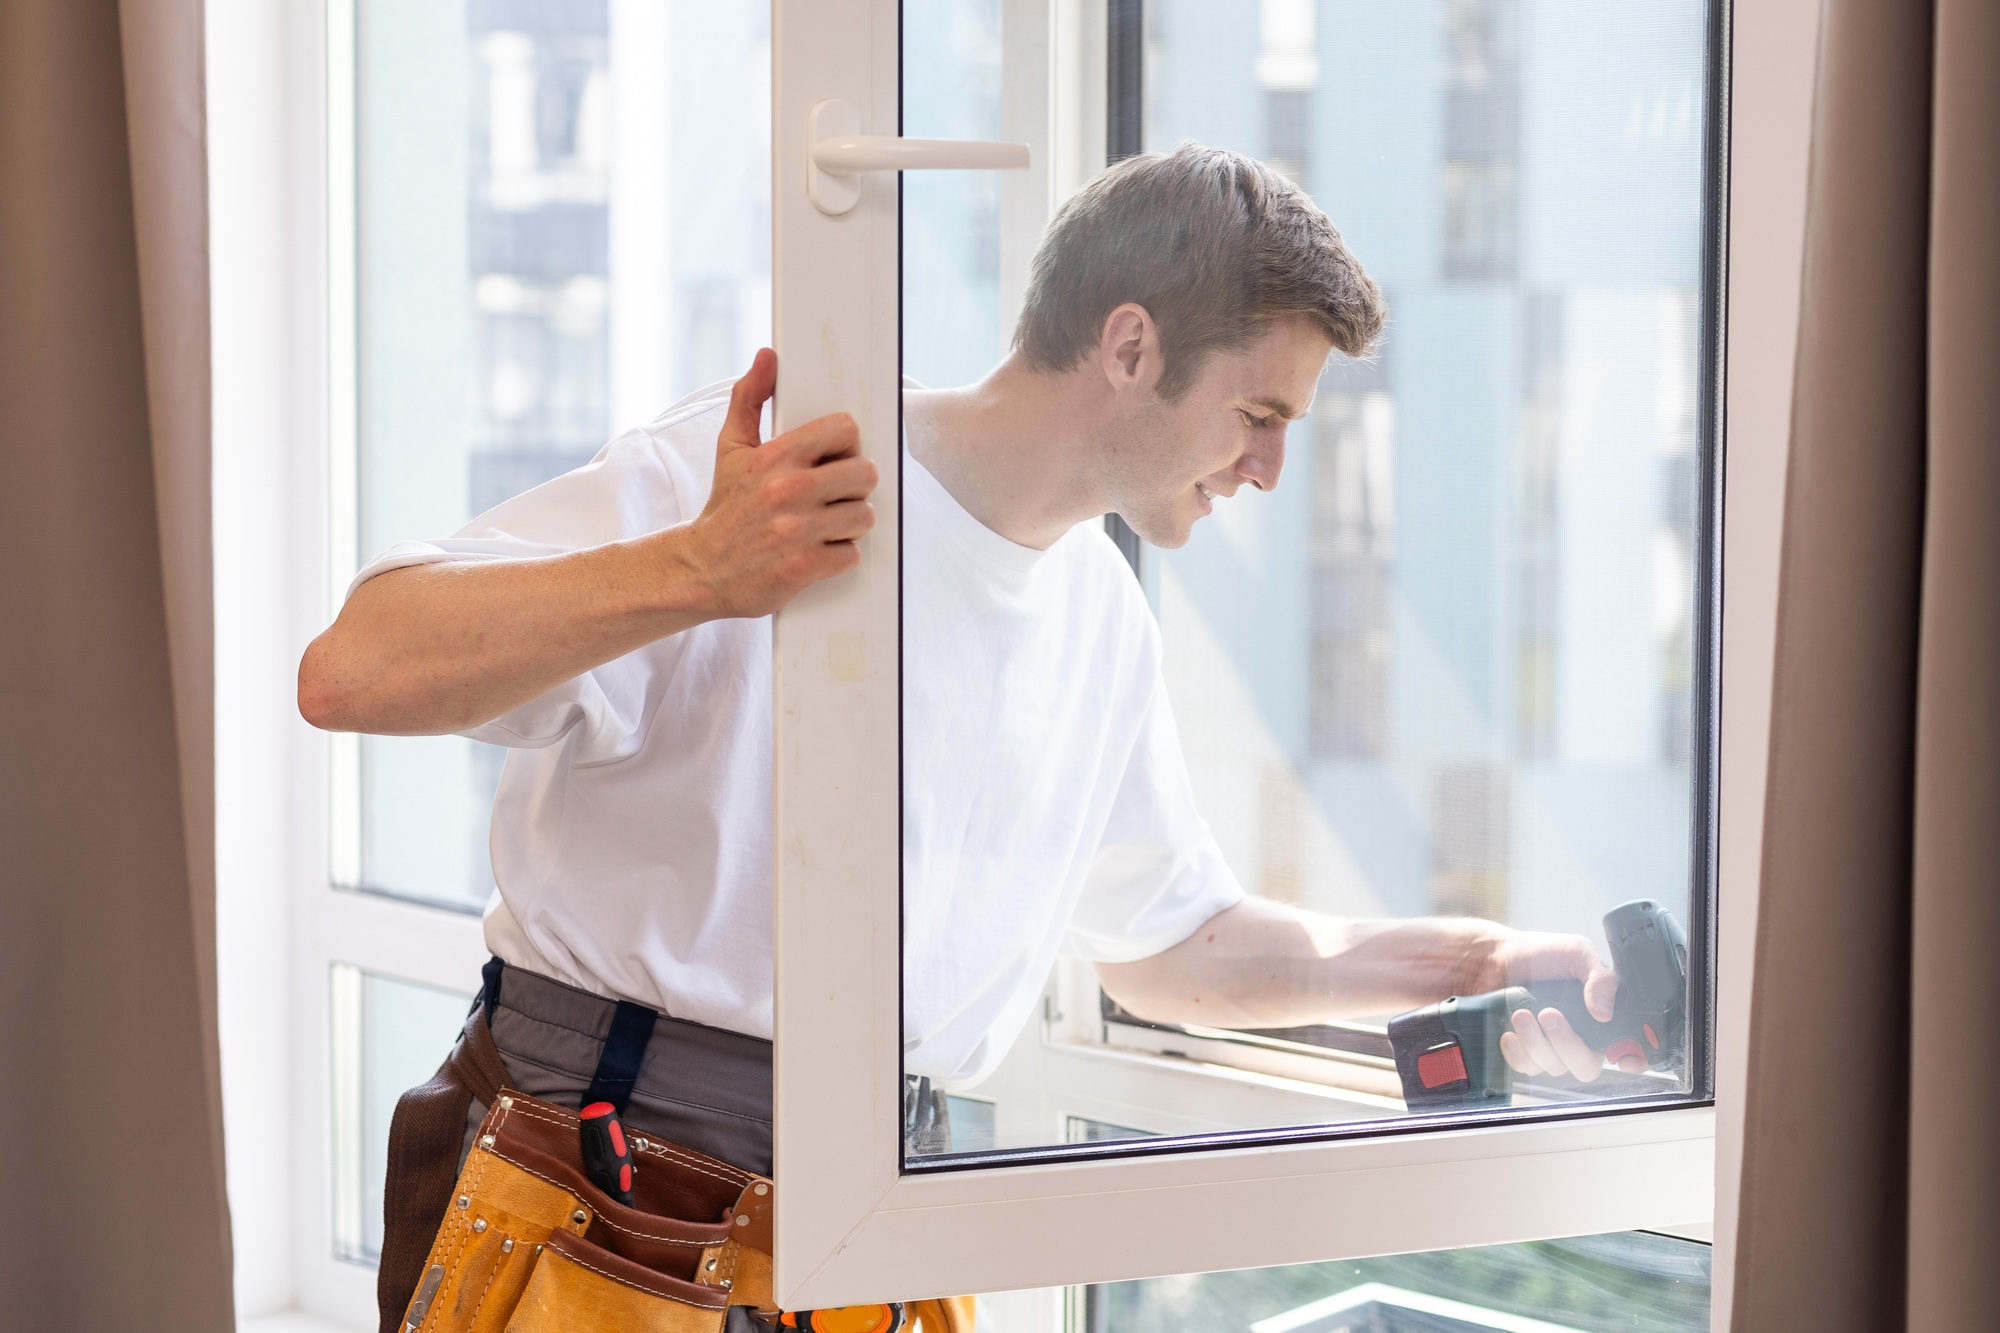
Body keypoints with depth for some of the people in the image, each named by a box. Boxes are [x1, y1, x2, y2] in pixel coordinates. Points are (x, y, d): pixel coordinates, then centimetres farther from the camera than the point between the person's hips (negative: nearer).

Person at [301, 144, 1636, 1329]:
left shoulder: (1104, 617, 13)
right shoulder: (760, 478, -14)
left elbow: (1169, 944, 25)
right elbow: (354, 672, -23)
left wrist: (1468, 967, 18)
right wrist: (689, 574, -36)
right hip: (614, 1178, -7)